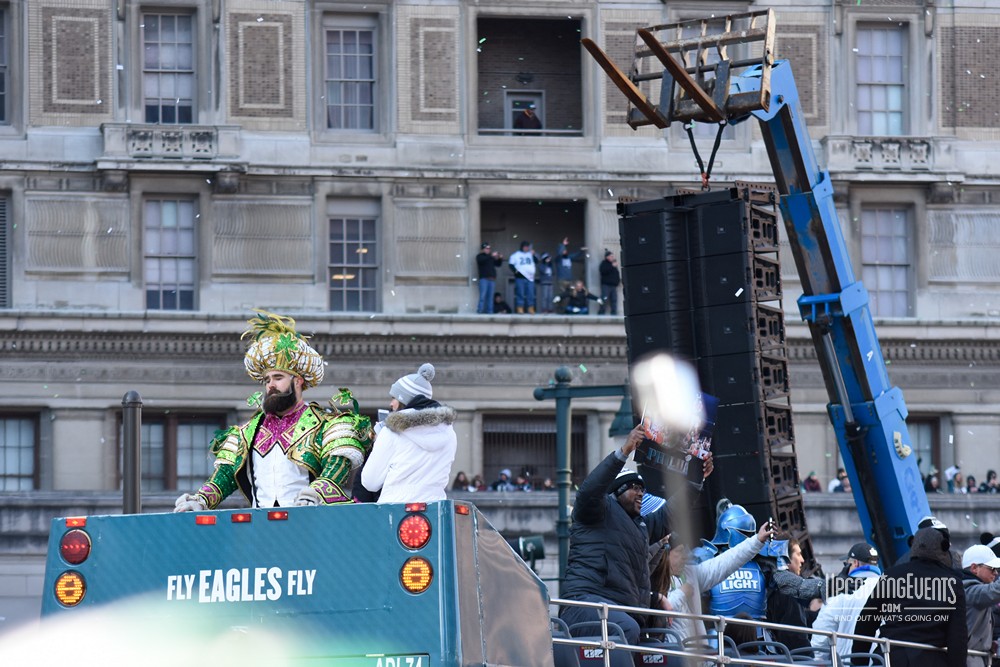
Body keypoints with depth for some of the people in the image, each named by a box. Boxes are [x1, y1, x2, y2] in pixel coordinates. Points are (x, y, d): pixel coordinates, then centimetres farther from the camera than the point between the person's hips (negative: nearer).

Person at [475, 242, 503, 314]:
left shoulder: (491, 257, 21)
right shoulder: (479, 256, 5)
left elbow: (498, 264, 21)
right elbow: (482, 260, -16)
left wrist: (500, 258, 1)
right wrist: (491, 256, -21)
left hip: (492, 279, 5)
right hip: (484, 278, -5)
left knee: (490, 296, 3)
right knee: (483, 295, -12)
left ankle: (489, 311, 3)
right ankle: (480, 311, -13)